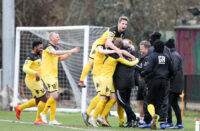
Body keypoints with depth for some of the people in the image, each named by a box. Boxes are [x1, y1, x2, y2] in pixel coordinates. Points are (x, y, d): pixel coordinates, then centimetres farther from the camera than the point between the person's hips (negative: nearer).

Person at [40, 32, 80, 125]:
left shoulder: (55, 48, 17)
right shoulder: (48, 47, -11)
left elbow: (61, 57, 26)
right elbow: (55, 53, -30)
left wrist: (71, 52, 13)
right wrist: (70, 51, -30)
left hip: (54, 75, 9)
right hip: (48, 75, -9)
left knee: (54, 97, 6)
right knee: (54, 95, -16)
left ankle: (52, 119, 7)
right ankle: (44, 113, -1)